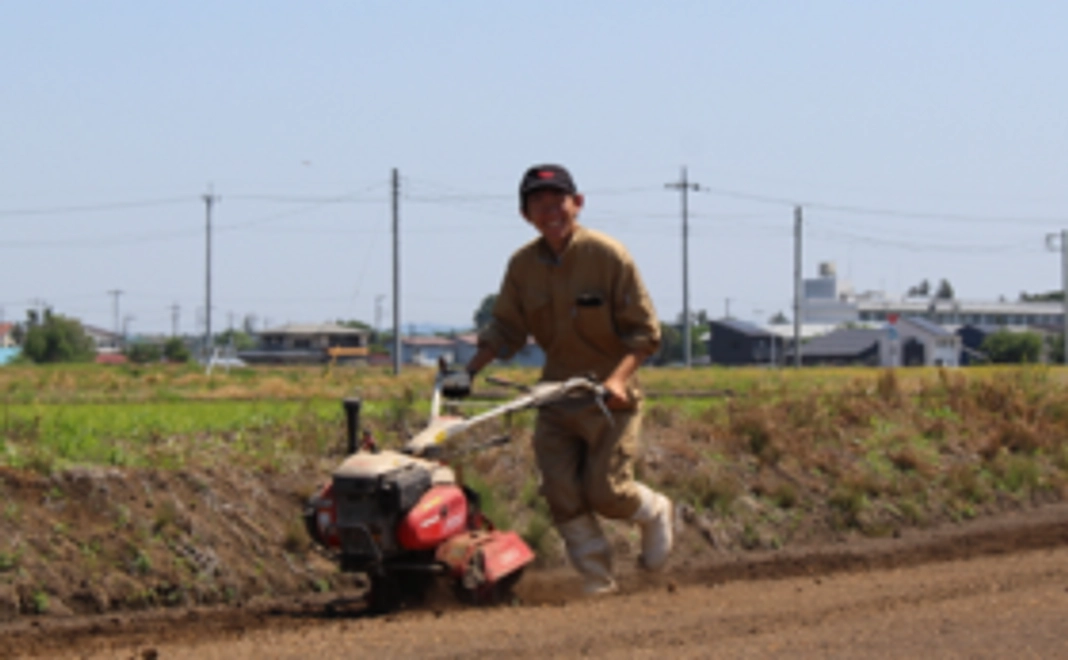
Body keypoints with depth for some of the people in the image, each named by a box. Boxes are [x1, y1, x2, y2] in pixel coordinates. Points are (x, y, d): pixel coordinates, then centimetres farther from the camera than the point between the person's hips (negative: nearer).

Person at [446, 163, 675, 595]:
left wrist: (617, 379, -25)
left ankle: (655, 513, 24)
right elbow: (505, 328, 12)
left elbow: (644, 331, -11)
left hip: (609, 396, -4)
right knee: (562, 494, -5)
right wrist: (470, 371, -2)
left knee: (605, 490, -9)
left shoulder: (608, 257, -12)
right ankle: (596, 578, 7)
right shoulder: (523, 265, 1)